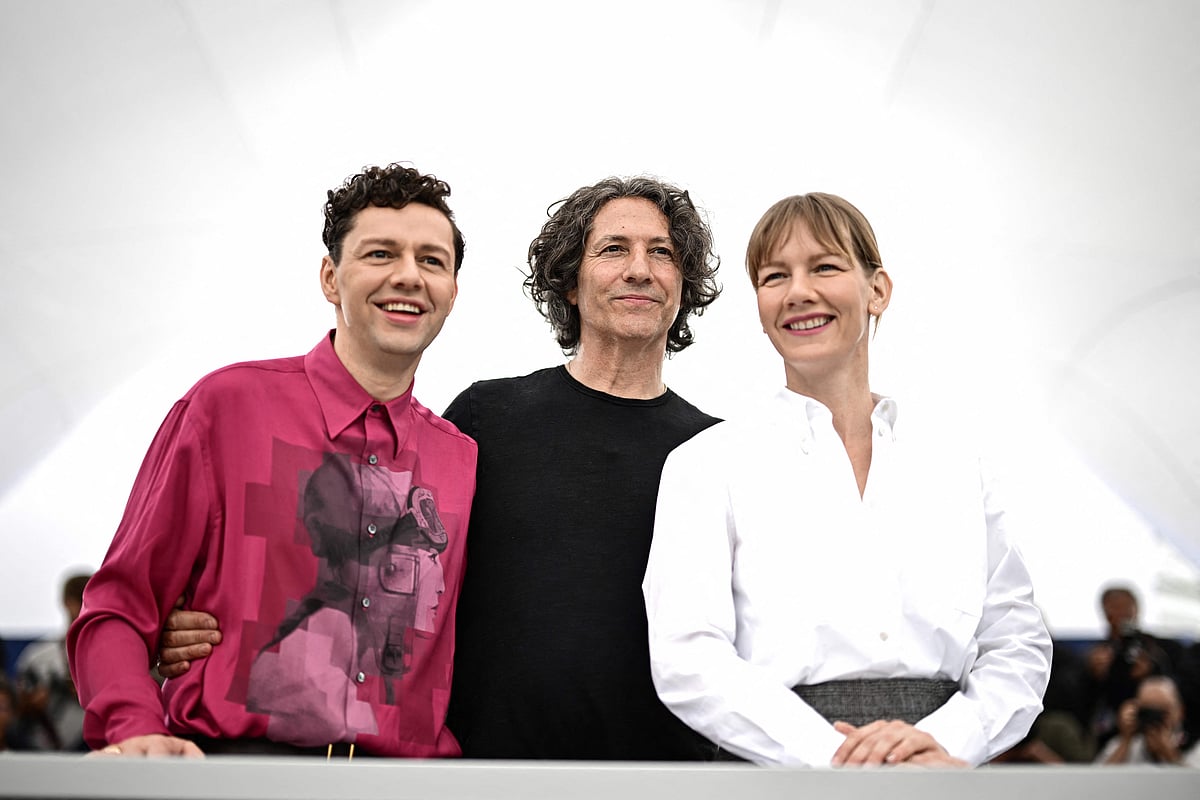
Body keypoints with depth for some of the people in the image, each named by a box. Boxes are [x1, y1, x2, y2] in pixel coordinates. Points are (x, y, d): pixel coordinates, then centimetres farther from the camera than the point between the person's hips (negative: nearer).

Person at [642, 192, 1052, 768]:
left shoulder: (955, 466, 11)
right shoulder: (708, 464, 2)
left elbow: (1017, 647, 9)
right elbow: (688, 660, -8)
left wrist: (943, 743, -9)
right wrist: (839, 758, -18)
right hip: (774, 773, -2)